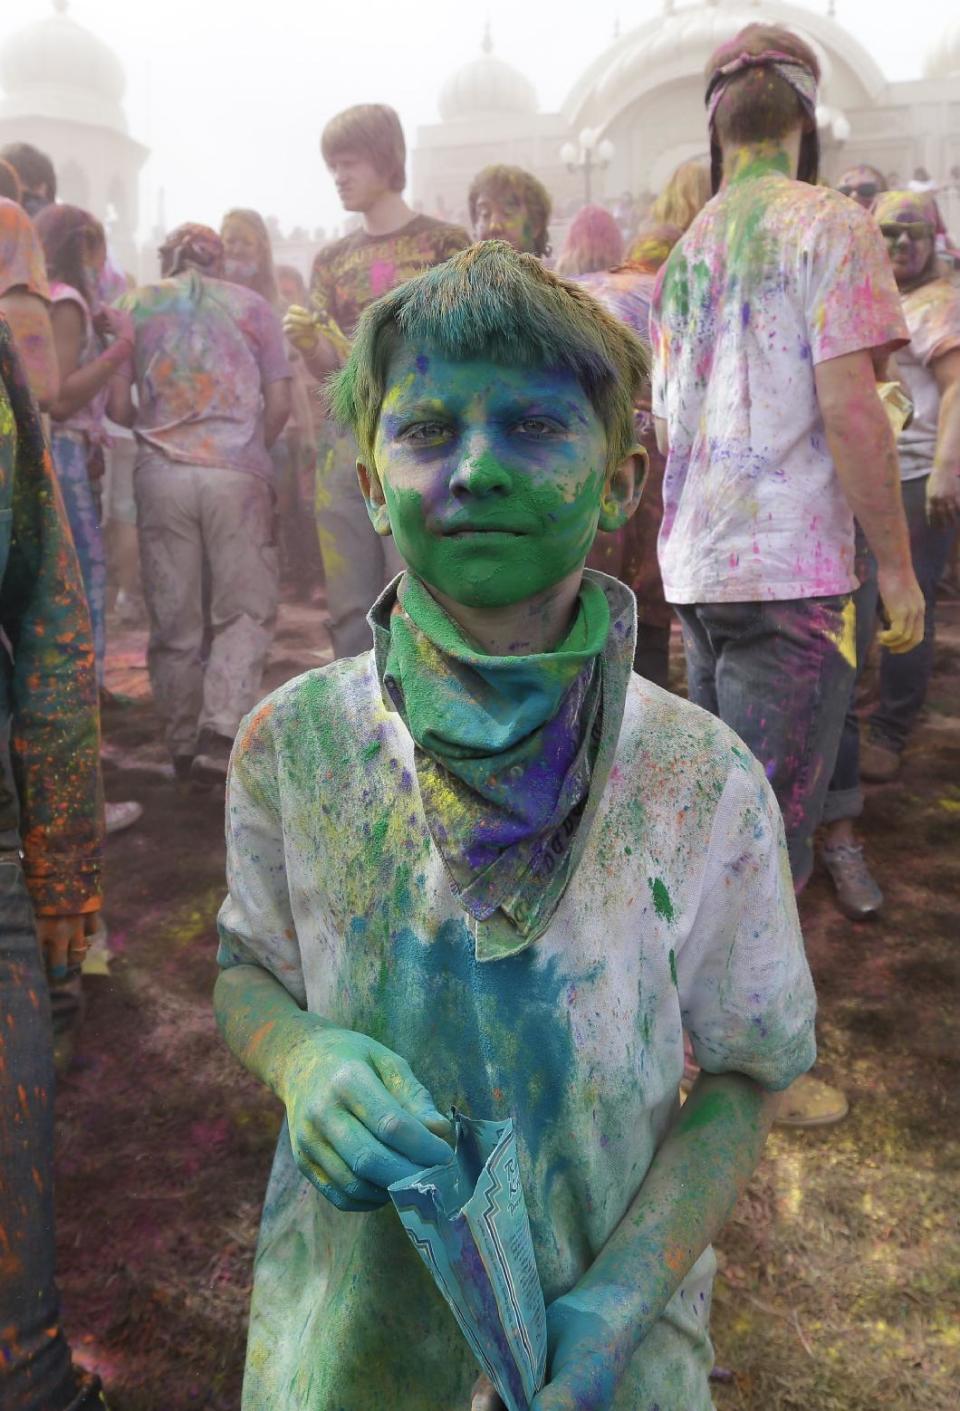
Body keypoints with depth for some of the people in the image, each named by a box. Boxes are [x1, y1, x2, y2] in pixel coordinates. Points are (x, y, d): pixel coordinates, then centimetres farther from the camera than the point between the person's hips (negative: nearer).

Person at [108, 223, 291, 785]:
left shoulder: (135, 305, 12)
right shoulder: (252, 305, 11)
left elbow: (118, 407, 7)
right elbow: (279, 405, 5)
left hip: (161, 473, 2)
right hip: (238, 472, -1)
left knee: (173, 620, 8)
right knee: (246, 611, 3)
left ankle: (185, 746, 14)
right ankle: (219, 735, -12)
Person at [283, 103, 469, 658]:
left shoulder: (444, 243, 4)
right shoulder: (333, 260, 17)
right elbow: (328, 368, 14)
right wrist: (307, 343, -8)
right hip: (344, 449, 5)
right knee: (351, 610, 5)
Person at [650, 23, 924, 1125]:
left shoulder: (687, 250, 14)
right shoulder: (830, 225, -7)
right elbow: (848, 409, -16)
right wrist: (897, 566, -10)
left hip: (695, 568, 8)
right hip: (790, 573, -7)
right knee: (770, 827, -1)